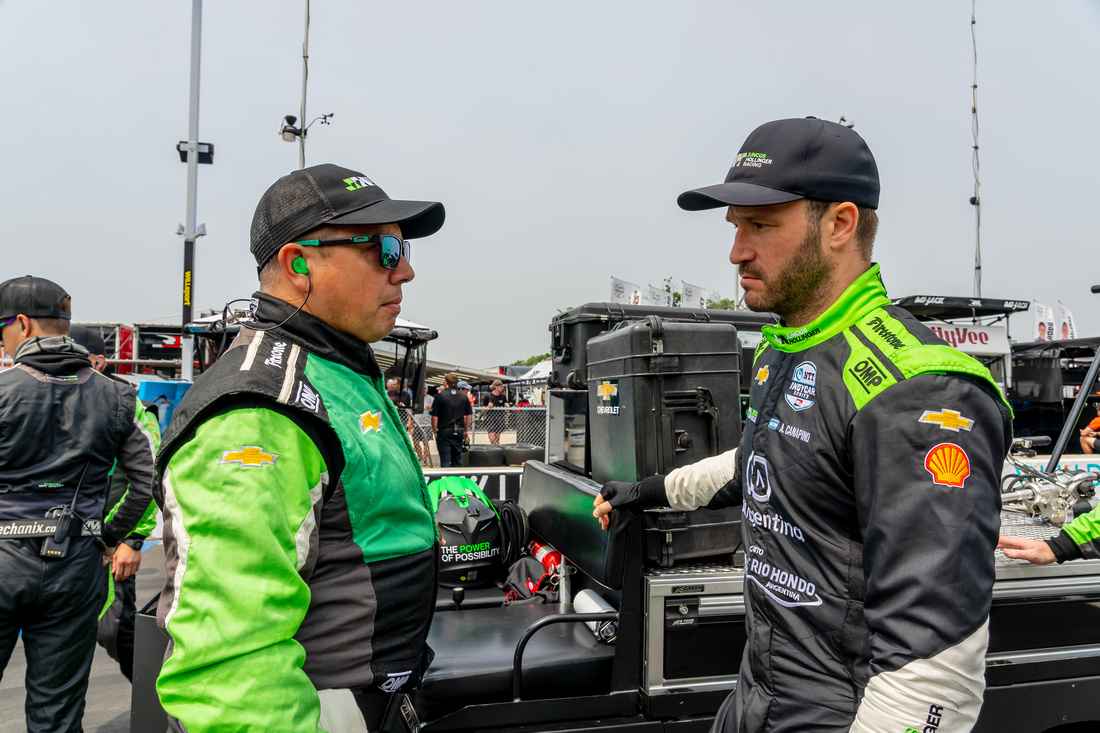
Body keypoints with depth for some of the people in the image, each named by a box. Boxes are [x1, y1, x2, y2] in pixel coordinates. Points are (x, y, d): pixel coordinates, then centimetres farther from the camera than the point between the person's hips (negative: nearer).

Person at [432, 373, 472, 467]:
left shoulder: (440, 396, -8)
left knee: (445, 461, -1)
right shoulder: (464, 397, 5)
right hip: (459, 432, 4)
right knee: (457, 460, 15)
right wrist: (466, 431, 19)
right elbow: (469, 415, 10)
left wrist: (435, 432, 1)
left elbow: (434, 417, -9)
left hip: (444, 431, -4)